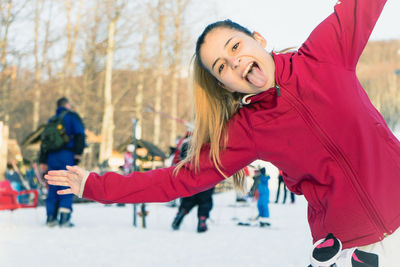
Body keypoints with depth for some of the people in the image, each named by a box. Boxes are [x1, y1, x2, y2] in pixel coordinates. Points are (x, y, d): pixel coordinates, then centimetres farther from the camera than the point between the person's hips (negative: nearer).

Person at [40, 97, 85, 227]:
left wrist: (43, 161, 19)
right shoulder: (72, 116, 5)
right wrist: (78, 153, -12)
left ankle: (51, 217, 6)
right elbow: (79, 135, -9)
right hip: (67, 157, -5)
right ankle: (64, 218, -15)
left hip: (52, 157, 5)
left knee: (53, 188, 10)